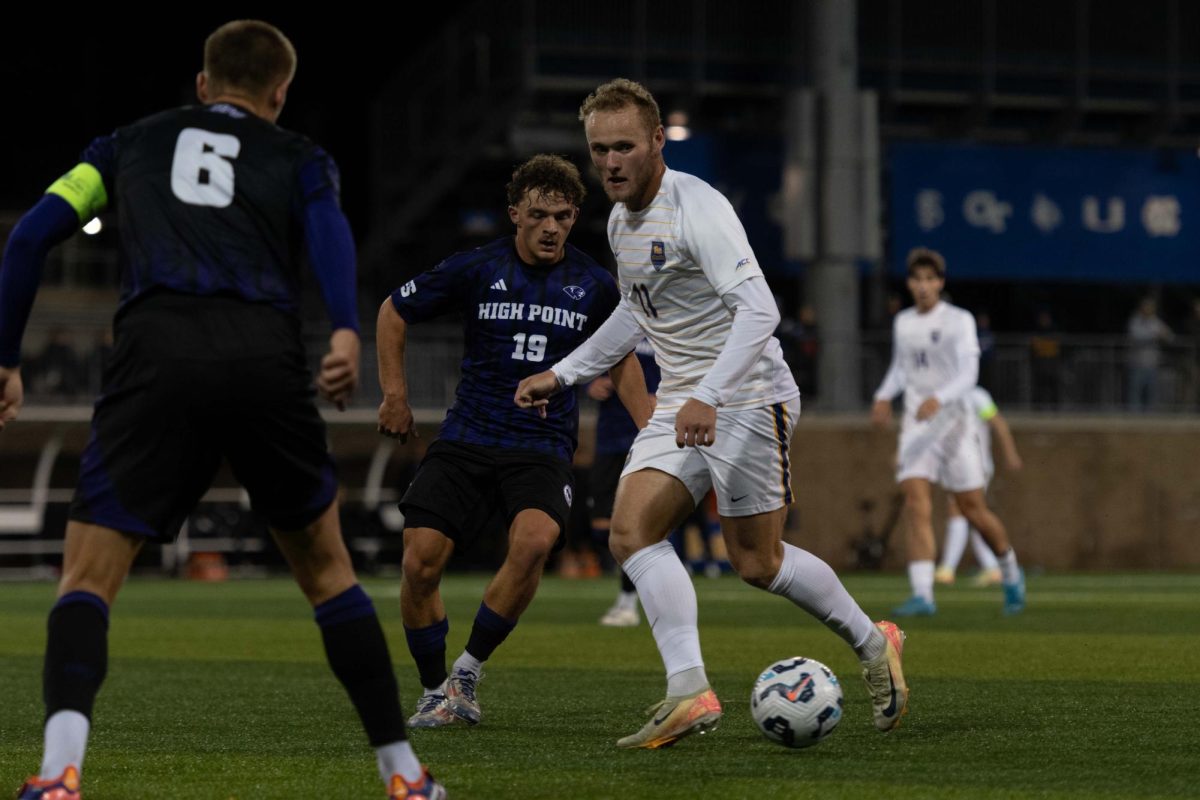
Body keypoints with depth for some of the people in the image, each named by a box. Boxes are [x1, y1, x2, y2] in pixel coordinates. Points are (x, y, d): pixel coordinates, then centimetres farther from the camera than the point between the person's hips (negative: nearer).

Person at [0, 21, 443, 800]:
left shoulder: (131, 143, 28)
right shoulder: (299, 158, 24)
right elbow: (328, 231, 1)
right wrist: (347, 332, -15)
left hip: (157, 358, -1)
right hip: (268, 361, 1)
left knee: (88, 580, 1)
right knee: (326, 566, 19)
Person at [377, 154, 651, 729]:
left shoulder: (594, 286, 3)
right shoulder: (475, 270, -2)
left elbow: (621, 360, 19)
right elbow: (393, 313, 12)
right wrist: (394, 394, 7)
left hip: (542, 448, 0)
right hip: (466, 438, 0)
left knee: (535, 539, -30)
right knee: (420, 560, -13)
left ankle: (469, 670, -12)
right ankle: (435, 691, 11)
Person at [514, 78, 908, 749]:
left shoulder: (696, 208, -19)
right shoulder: (621, 221, 10)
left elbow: (758, 310, -28)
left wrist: (708, 397, -38)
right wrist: (564, 375, 27)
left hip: (748, 398, -8)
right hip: (681, 405, 8)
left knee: (757, 563, -2)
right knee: (632, 531, -12)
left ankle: (872, 643, 22)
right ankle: (690, 694, -17)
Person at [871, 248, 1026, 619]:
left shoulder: (959, 320, -6)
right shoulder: (903, 322, 10)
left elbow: (968, 374, -17)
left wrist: (938, 399, -34)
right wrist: (884, 396, 8)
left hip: (951, 422, -3)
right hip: (915, 428, 3)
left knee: (973, 510, 4)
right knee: (916, 505, -15)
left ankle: (1011, 574, 30)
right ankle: (922, 595, -21)